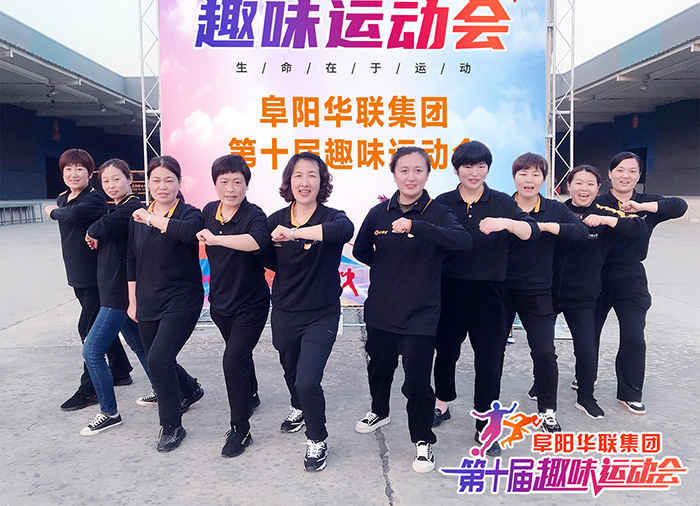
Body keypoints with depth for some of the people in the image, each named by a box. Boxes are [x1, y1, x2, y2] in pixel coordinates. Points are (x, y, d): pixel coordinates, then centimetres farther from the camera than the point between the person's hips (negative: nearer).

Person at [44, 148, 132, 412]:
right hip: (78, 274, 9)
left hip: (98, 274, -8)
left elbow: (75, 214, -34)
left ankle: (89, 389, 3)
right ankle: (120, 371, 32)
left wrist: (53, 211, -17)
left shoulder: (95, 198, -14)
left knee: (88, 328, -7)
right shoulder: (62, 199, 11)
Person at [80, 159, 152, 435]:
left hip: (121, 295, -10)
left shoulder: (131, 208, -16)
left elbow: (103, 228, -31)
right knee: (140, 346, 19)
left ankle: (109, 413, 5)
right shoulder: (118, 209, 17)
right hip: (115, 292, 10)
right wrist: (96, 238, -6)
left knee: (92, 351, -6)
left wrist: (91, 233, -11)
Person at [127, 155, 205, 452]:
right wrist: (133, 301, 13)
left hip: (181, 301, -6)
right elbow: (132, 262, 15)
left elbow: (189, 230, -33)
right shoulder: (138, 217, 9)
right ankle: (190, 390, 47)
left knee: (159, 358, -17)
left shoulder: (189, 213, -7)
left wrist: (152, 219, -23)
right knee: (157, 361, 15)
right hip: (148, 303, 6)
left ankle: (171, 427, 2)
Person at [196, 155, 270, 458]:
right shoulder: (209, 211, -2)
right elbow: (201, 241, 20)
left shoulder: (254, 215, -22)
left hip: (251, 303, -6)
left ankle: (240, 430, 3)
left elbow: (257, 241, -45)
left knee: (233, 360, -12)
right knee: (240, 353, 25)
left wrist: (215, 238, -45)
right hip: (220, 301, 6)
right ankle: (251, 395, 52)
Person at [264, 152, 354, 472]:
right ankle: (299, 409, 59)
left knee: (308, 382, -14)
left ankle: (317, 440, 14)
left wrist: (294, 233, -46)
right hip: (284, 313, 4)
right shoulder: (276, 221, -4)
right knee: (291, 372, 25)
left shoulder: (331, 217, -15)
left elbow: (345, 229, -40)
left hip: (322, 315, -4)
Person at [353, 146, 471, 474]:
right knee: (379, 367, 22)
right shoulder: (379, 213, 0)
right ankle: (379, 411, 52)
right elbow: (360, 250, 14)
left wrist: (415, 225, -39)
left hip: (420, 315, -4)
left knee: (417, 381, -4)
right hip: (380, 311, 4)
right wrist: (390, 270, 9)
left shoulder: (438, 214, -9)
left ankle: (423, 441, 21)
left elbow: (463, 242, -30)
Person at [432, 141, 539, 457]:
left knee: (490, 358, 3)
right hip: (450, 290, 1)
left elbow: (532, 232, -12)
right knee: (445, 350, 14)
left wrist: (507, 223, -31)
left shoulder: (502, 203, 0)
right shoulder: (443, 203, 3)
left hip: (488, 291, -1)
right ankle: (442, 405, 38)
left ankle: (484, 425, 19)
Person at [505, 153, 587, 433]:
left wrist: (545, 226, -20)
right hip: (502, 290, 0)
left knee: (544, 352, -2)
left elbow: (582, 231, -11)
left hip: (537, 293, 0)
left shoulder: (555, 209, 4)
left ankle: (547, 410, 20)